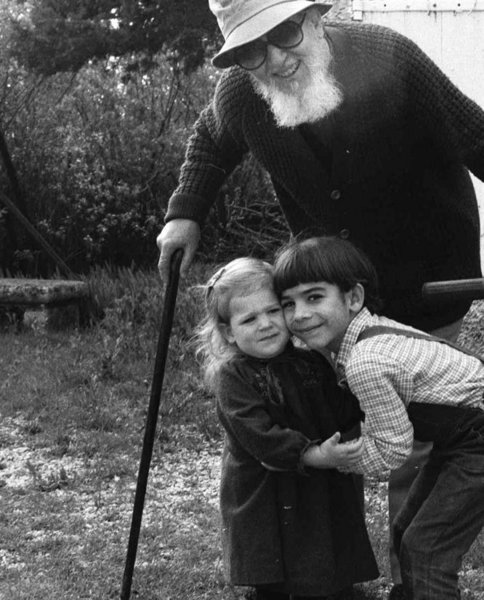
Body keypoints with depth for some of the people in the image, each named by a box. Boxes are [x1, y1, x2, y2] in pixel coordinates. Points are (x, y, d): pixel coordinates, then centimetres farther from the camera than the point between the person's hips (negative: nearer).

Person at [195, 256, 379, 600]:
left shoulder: (311, 358, -2)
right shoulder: (231, 377, -15)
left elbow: (350, 413, 6)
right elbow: (261, 437, -24)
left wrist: (347, 446, -12)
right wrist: (317, 455, -31)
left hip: (325, 493, 4)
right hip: (262, 502, -3)